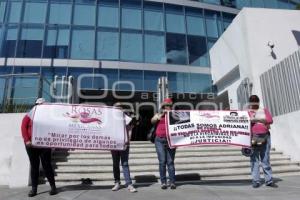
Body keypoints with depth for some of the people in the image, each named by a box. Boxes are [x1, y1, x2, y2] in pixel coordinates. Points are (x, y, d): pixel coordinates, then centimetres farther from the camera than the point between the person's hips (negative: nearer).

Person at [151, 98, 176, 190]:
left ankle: (172, 182, 2)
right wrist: (162, 114, -10)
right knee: (162, 162, -2)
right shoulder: (158, 114, 15)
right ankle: (163, 182, 5)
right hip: (160, 140, 1)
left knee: (170, 161, -2)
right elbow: (152, 121, -3)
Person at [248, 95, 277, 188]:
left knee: (266, 159, 6)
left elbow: (270, 120, -1)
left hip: (265, 137, 2)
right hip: (253, 137, -2)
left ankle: (269, 180, 13)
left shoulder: (264, 110, 16)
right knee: (254, 159, -2)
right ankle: (255, 181, 4)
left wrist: (258, 119, -7)